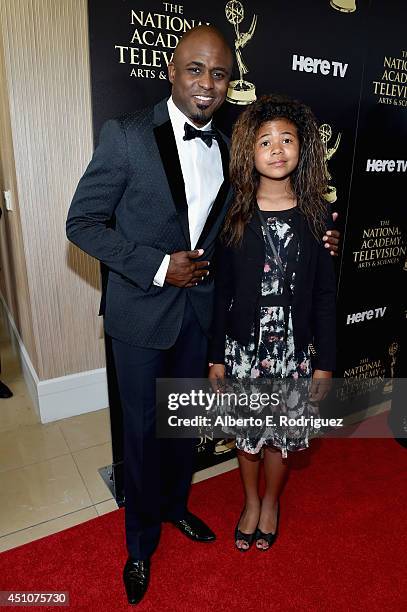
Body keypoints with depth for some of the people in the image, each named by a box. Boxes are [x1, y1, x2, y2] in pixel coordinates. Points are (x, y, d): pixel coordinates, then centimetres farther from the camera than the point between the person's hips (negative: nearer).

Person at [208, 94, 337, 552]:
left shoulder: (315, 215, -4)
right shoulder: (235, 214, -5)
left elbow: (325, 294, -1)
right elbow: (222, 290, -2)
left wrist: (325, 362, -1)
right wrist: (216, 357, -1)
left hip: (294, 349, 1)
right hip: (244, 346, 0)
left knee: (282, 433, 16)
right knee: (247, 430, 16)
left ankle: (270, 502, 45)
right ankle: (251, 502, 44)